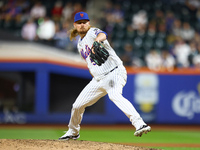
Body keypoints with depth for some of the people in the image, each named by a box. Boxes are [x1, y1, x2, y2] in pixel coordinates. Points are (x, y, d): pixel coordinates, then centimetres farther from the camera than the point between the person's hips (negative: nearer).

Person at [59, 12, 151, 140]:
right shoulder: (80, 44, 18)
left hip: (114, 72, -8)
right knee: (77, 106, 9)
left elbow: (102, 35, -34)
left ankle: (140, 124, -49)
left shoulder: (92, 32, -7)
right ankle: (73, 132, 36)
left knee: (115, 96, -37)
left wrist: (97, 41, -57)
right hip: (98, 79, 8)